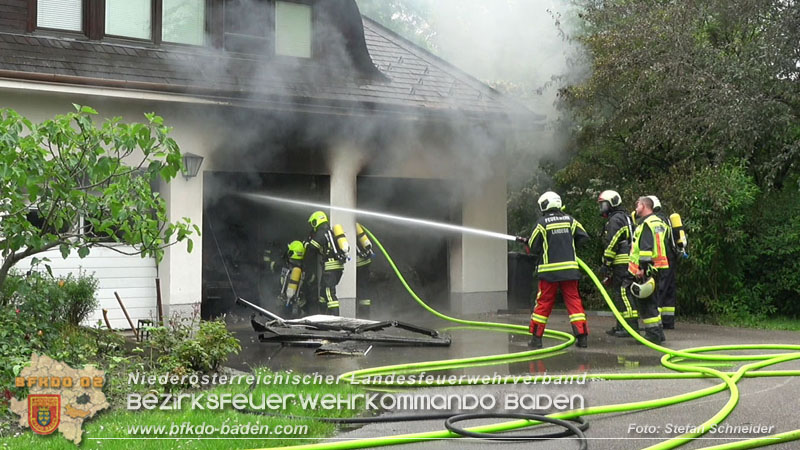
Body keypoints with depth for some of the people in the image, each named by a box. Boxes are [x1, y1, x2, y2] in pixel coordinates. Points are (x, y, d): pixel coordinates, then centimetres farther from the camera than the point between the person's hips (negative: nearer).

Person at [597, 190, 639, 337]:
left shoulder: (616, 219, -9)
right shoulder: (625, 218, 24)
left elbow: (612, 244, -16)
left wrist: (606, 264, -14)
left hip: (622, 263, -10)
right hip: (627, 263, 11)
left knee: (623, 293, -13)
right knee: (618, 293, 13)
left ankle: (632, 325, -17)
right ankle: (622, 326, 17)